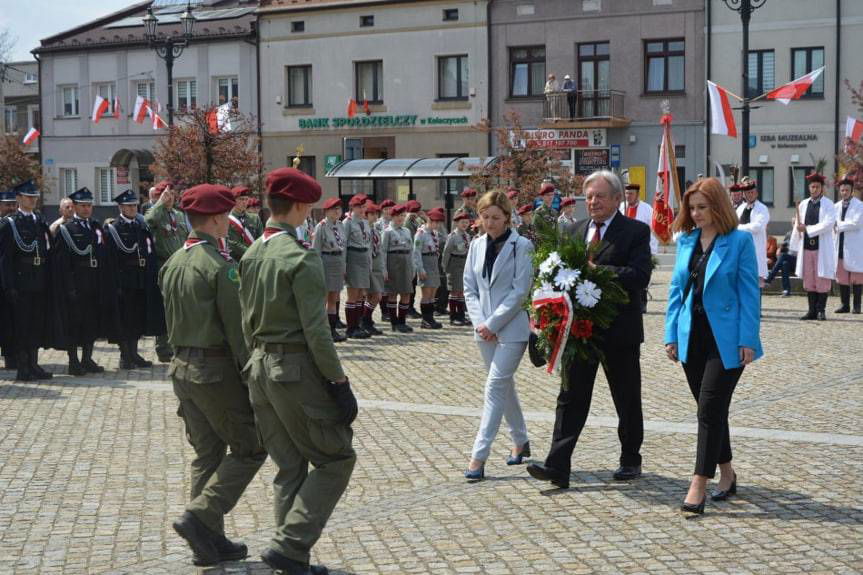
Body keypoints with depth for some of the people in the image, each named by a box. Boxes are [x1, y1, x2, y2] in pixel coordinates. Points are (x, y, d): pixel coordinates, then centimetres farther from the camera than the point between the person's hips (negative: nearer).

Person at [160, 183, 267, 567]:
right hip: (216, 369, -8)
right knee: (250, 449, 4)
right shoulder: (221, 266, -16)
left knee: (207, 453, 14)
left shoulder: (172, 264, 9)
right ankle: (201, 516, -7)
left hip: (181, 366, 8)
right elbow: (237, 329, -17)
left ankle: (209, 542, 17)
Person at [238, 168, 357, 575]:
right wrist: (339, 381, -13)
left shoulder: (251, 255, 9)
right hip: (298, 370, -8)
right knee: (336, 460, 3)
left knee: (289, 469, 14)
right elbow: (316, 330, -19)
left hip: (261, 369, 8)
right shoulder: (301, 257, -16)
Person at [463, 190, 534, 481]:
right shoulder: (477, 246, 8)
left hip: (511, 328, -6)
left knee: (495, 386, -11)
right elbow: (470, 288, 9)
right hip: (485, 329, 6)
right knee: (505, 385, 16)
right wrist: (479, 323, -4)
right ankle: (520, 442, 32)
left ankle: (479, 455, -11)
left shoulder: (521, 246, -8)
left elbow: (520, 291, -12)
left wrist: (493, 323, -14)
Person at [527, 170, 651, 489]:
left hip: (620, 331, -4)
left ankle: (630, 460, 25)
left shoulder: (636, 232, -6)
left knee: (627, 399, 10)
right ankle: (557, 465, -4)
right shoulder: (576, 231, 12)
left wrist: (597, 270, -23)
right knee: (571, 396, -1)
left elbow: (640, 276, -18)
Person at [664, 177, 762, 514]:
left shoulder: (739, 241, -7)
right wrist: (671, 334, 6)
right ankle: (726, 474, 28)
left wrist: (747, 340, -13)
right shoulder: (686, 240, 9)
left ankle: (699, 486, -6)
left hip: (725, 339, -6)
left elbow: (749, 293, -8)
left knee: (710, 409, -9)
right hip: (693, 338, 6)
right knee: (711, 410, 13)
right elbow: (676, 288, 11)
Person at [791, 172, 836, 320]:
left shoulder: (828, 205, 0)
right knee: (808, 280, 5)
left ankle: (821, 310, 3)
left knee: (822, 279, -2)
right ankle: (812, 311, 10)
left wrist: (807, 228, -14)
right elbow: (798, 226, 15)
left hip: (822, 247, -4)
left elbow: (828, 223, -13)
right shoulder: (803, 204, 12)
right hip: (806, 246, 4)